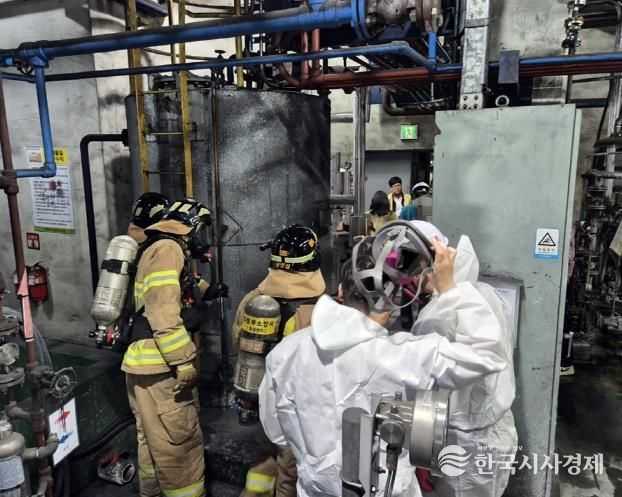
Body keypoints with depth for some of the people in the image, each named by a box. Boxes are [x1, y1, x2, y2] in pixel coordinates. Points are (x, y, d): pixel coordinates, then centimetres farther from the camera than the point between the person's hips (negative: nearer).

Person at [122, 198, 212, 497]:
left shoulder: (156, 250, 20)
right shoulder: (168, 249, -13)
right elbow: (164, 312, -23)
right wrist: (185, 362, -21)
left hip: (145, 363, 11)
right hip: (159, 366, -11)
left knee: (154, 439, 22)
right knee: (180, 441, -2)